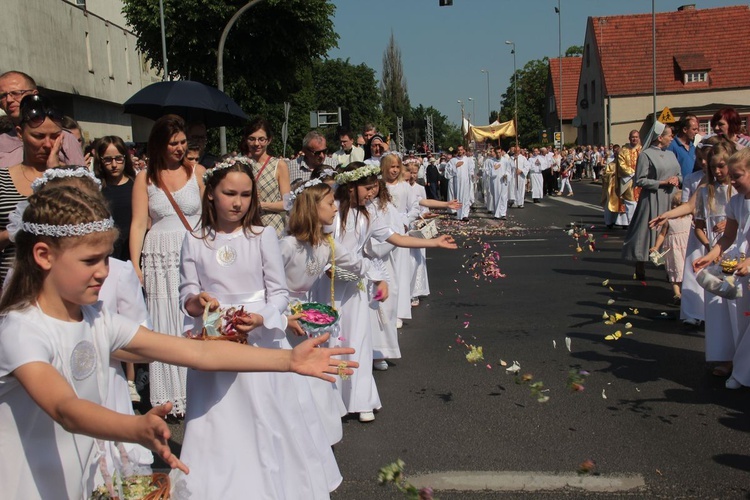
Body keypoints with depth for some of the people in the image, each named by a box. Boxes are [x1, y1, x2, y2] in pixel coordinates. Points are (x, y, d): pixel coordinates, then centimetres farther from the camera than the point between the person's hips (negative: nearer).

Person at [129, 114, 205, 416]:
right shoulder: (145, 178, 7)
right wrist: (135, 265, -5)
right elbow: (138, 223, 3)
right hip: (160, 258, 0)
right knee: (164, 324, 3)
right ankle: (170, 397, 12)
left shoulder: (197, 172, 7)